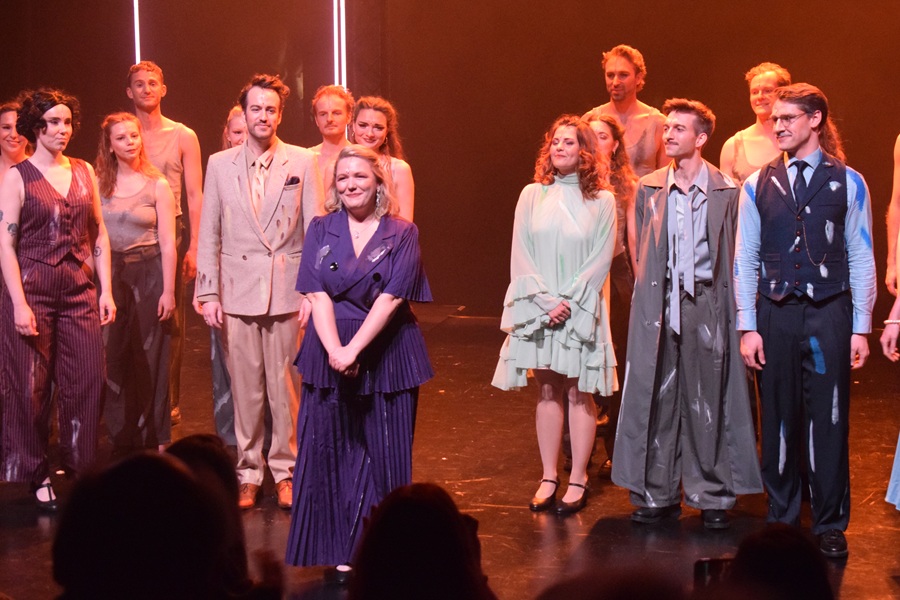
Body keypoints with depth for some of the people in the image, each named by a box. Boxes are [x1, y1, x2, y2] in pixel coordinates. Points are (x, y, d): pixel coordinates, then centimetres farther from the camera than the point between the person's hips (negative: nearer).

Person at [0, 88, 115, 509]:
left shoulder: (84, 172, 11)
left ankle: (83, 470, 12)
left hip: (79, 291, 4)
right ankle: (36, 475, 15)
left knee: (88, 381, -1)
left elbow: (99, 235, 13)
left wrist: (106, 291, 6)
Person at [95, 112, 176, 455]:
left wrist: (168, 291, -6)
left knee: (149, 359, 1)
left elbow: (167, 243, -1)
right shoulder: (97, 183, 5)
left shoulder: (157, 186, 2)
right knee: (113, 359, 4)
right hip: (108, 275, 2)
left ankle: (154, 441, 12)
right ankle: (122, 439, 15)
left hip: (147, 275, -1)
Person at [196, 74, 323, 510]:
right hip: (238, 291, 1)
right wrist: (208, 293, 2)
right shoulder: (220, 164, 7)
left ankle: (286, 470, 14)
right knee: (245, 388, 3)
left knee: (285, 385, 2)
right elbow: (208, 233, 8)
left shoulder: (302, 163, 3)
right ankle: (248, 472, 15)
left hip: (287, 290, -1)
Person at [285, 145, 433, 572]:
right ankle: (339, 548, 10)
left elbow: (391, 298, -10)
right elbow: (317, 294, -3)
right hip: (329, 353, 2)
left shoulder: (402, 234, -1)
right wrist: (334, 350, -17)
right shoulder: (321, 230, 5)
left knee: (384, 452, 2)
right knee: (329, 449, 1)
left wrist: (353, 350, -19)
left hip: (386, 355, -2)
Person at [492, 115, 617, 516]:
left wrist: (567, 301, -12)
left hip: (581, 309, -2)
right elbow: (521, 255, 2)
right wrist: (545, 302, -8)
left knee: (579, 392, 0)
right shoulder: (532, 196, 5)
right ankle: (548, 477, 11)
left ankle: (578, 480, 6)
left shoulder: (601, 201, 0)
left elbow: (601, 260, -4)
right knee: (547, 391, 5)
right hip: (538, 308, 2)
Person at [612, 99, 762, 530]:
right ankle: (657, 493, 14)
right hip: (659, 303, 2)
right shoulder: (649, 189, 8)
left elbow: (734, 254, 1)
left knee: (708, 401, 2)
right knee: (657, 398, 4)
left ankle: (712, 496, 13)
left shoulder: (727, 191, 0)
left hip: (706, 304, -2)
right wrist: (651, 292, 2)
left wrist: (724, 303, -4)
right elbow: (641, 252, 11)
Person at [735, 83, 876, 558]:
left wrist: (860, 328, -2)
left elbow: (862, 259, 2)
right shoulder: (758, 185, 6)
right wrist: (747, 326, 1)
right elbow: (745, 259, 7)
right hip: (775, 315, 2)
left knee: (828, 422, 1)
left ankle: (830, 525, 12)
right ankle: (782, 517, 19)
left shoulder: (848, 183, 2)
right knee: (778, 421, 7)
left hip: (828, 314, -1)